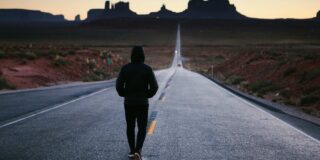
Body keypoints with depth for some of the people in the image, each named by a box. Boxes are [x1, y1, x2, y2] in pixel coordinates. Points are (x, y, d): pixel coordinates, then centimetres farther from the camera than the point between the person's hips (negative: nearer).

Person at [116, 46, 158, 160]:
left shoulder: (125, 68, -5)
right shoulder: (147, 69, -8)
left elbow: (119, 85, -6)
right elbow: (154, 86, -10)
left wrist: (124, 95, 11)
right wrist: (147, 95, 8)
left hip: (129, 102, 2)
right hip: (142, 103, -2)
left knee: (130, 126, 17)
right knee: (142, 128, 5)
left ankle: (132, 150, 22)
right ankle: (138, 150, -14)